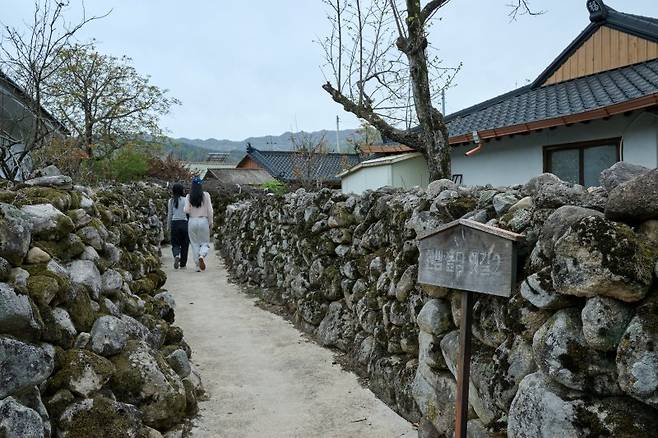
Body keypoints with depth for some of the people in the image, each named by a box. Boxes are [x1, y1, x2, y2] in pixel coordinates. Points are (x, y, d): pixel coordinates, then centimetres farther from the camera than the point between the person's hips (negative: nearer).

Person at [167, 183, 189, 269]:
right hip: (184, 223, -1)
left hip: (174, 224, 1)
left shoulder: (171, 201, 3)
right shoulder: (186, 200, -3)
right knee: (184, 244, 8)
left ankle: (176, 256, -19)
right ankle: (183, 264, 11)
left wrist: (169, 228, 14)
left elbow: (169, 215, 6)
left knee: (175, 244, 10)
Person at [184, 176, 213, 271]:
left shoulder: (189, 197, -1)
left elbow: (186, 210, -6)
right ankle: (202, 255, -21)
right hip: (203, 220, -1)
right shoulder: (206, 195, -3)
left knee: (195, 243, 10)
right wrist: (211, 222, 5)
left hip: (192, 221, 1)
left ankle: (198, 266, 9)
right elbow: (209, 210, -4)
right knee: (205, 242, 10)